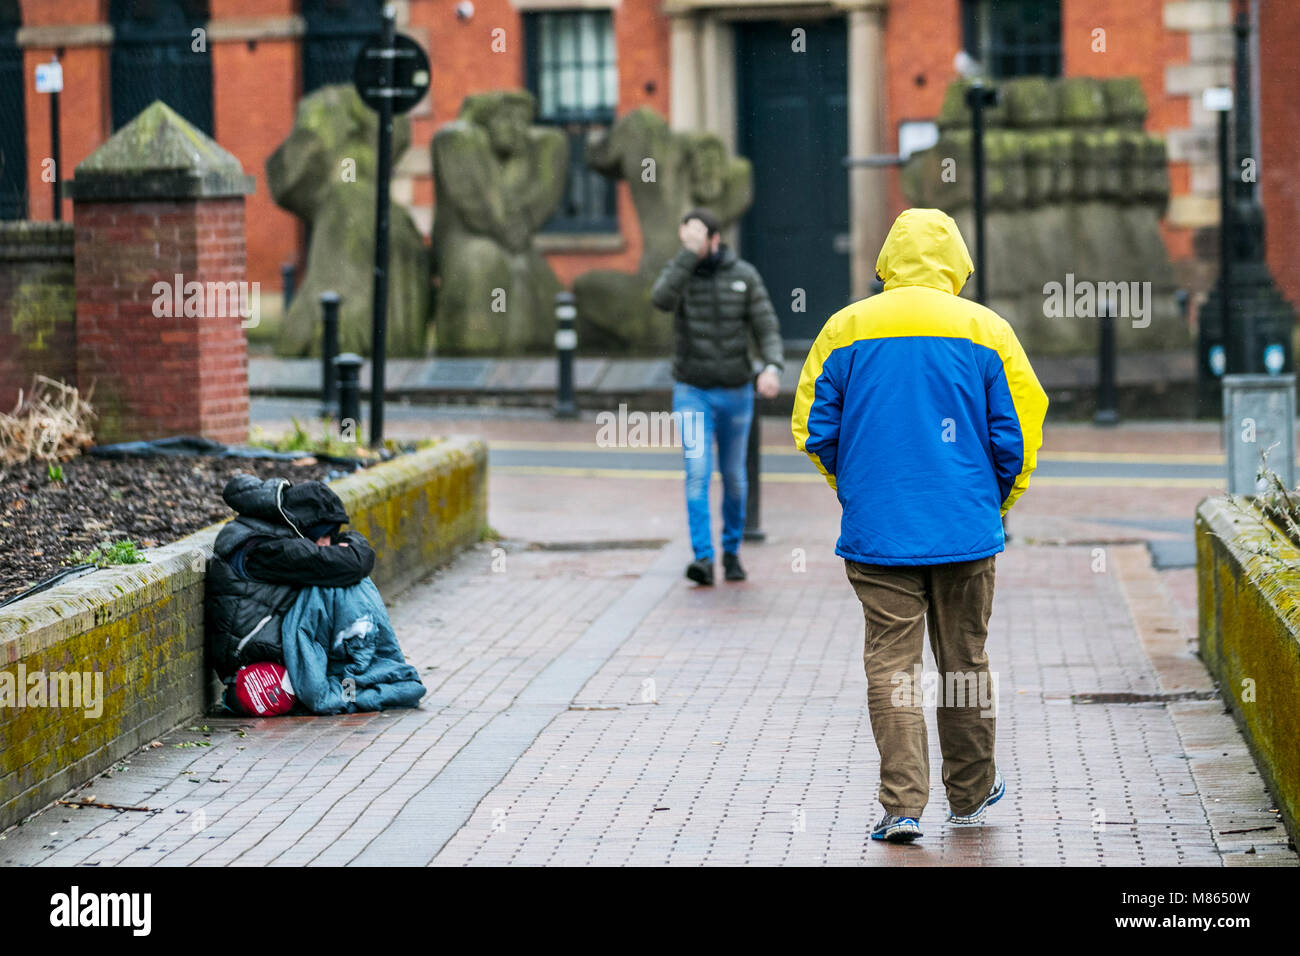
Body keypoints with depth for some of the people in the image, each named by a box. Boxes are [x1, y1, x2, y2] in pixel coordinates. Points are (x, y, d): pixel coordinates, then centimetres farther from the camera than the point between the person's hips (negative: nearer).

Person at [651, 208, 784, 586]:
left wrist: (772, 367, -23)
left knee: (734, 477, 12)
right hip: (692, 392, -1)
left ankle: (732, 551, 29)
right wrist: (688, 253, -29)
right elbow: (662, 298, -25)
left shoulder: (744, 275, -3)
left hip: (736, 391, 1)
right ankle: (703, 558, -18)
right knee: (698, 473, -15)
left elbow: (767, 328, -5)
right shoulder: (678, 269, -3)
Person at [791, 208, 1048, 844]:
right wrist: (995, 503, 13)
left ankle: (902, 805, -6)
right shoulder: (986, 330, -2)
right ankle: (970, 793, 25)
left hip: (877, 530, 0)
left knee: (890, 664, 2)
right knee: (964, 659, 12)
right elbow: (1019, 433, -2)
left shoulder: (845, 328, 1)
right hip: (965, 529, 0)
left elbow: (814, 431, 4)